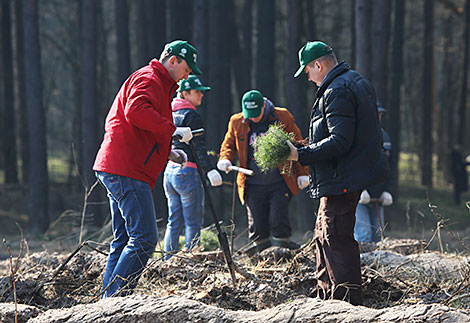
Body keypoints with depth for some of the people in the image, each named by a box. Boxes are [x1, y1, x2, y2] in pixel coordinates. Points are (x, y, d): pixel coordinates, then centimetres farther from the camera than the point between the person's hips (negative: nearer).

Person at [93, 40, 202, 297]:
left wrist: (167, 152, 19)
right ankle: (115, 299, -18)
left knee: (123, 241, 12)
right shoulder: (149, 79, -7)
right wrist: (172, 130, -23)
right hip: (126, 172, -11)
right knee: (144, 238, -14)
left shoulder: (158, 84, 27)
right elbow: (136, 111, -27)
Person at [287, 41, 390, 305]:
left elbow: (339, 142, -25)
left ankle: (348, 302, -11)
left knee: (336, 239, -10)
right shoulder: (358, 82, 16)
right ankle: (327, 298, 23)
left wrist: (300, 155, -21)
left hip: (342, 181, -11)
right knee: (324, 236, 17)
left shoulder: (337, 91, -17)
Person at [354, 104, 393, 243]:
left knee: (377, 236, 5)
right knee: (363, 237, -15)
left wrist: (387, 191, 6)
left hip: (377, 199, 6)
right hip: (358, 197, -6)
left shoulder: (384, 137, 15)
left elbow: (389, 168, 19)